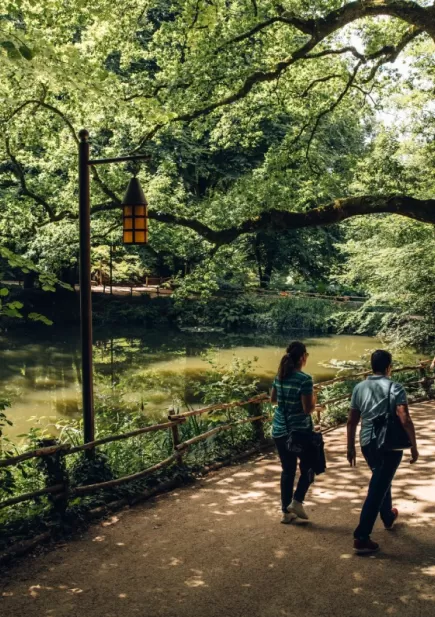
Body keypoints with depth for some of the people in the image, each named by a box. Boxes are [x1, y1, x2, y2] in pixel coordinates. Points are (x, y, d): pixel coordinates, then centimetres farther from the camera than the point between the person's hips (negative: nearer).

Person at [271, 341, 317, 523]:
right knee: (308, 467, 15)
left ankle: (286, 511, 18)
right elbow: (308, 409, -19)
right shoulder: (304, 379, -18)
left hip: (279, 430, 6)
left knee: (287, 470, 15)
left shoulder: (279, 376, 3)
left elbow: (273, 399, 16)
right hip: (300, 431, -6)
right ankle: (296, 501, 4)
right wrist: (313, 397, -2)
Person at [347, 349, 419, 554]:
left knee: (381, 481, 28)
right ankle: (361, 537, -4)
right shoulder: (395, 388, -11)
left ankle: (388, 517, 49)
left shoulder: (359, 388, 4)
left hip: (367, 444, 6)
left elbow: (351, 422, 7)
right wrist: (414, 447, -9)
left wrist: (351, 448, 16)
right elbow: (405, 421, -19)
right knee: (377, 489, -2)